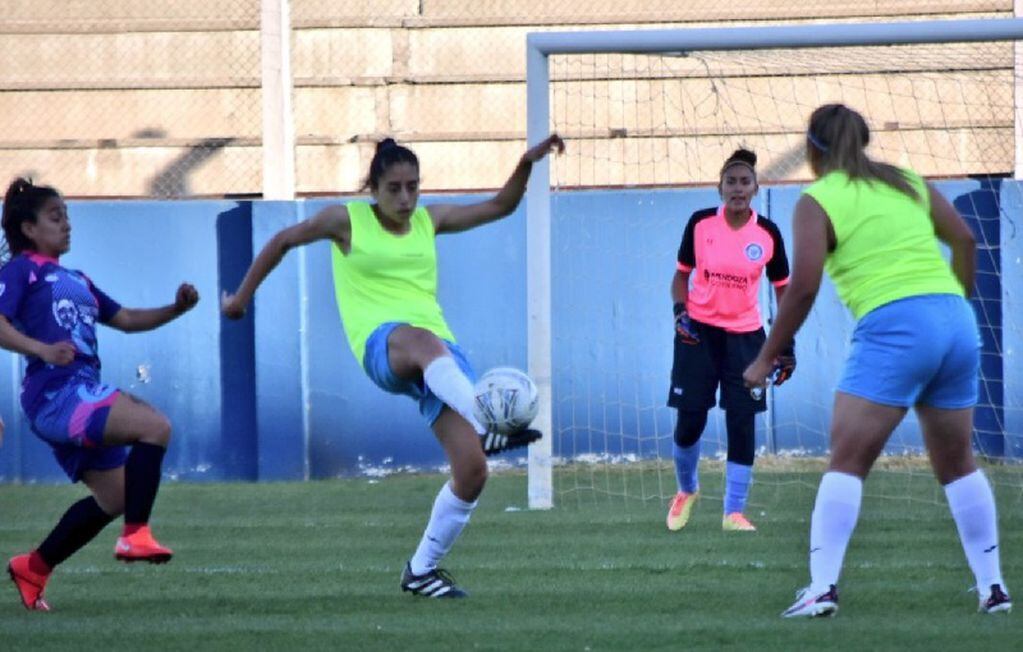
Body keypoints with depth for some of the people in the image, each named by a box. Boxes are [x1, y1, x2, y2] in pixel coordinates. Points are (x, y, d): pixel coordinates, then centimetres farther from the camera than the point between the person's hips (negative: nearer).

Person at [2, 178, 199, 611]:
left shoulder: (75, 281, 27)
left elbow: (124, 319, 30)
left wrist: (176, 310, 15)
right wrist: (42, 349, -30)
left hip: (82, 395, 10)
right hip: (56, 393, -10)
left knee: (114, 497, 13)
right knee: (154, 425, -25)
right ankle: (135, 536, -26)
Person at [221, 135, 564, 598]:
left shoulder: (429, 221, 19)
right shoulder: (347, 221, 9)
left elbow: (499, 207, 24)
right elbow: (283, 241, 21)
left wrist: (526, 165, 9)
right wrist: (241, 297, 26)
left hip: (438, 352, 5)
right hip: (380, 345, -5)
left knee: (473, 472, -13)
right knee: (421, 340, -46)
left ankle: (422, 570, 5)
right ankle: (487, 424, -70)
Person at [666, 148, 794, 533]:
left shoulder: (767, 234, -4)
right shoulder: (700, 224, -4)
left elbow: (783, 289, 6)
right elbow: (682, 274, 8)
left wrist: (786, 346, 1)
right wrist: (680, 311, -11)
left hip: (745, 335, 0)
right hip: (699, 332, 0)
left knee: (742, 422, -6)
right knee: (690, 421, -3)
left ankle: (734, 511, 4)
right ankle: (686, 490, 25)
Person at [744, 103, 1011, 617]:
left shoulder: (817, 202, 1)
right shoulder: (910, 183, 17)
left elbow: (804, 285, -7)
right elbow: (964, 238, 17)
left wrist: (766, 358, -1)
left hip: (893, 326, -6)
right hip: (956, 321, 6)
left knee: (847, 461, -3)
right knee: (957, 463, 17)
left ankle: (822, 587, -14)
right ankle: (992, 585, 16)